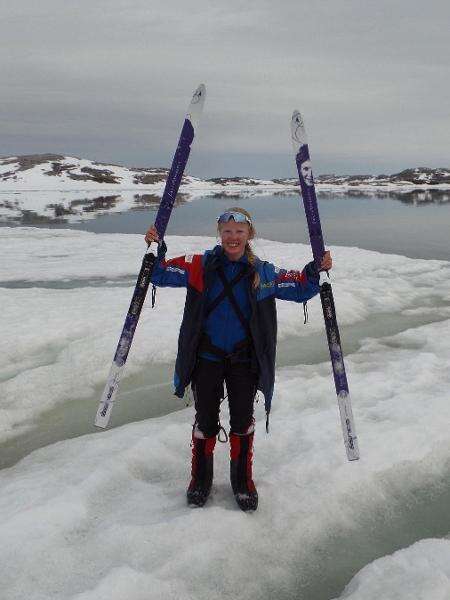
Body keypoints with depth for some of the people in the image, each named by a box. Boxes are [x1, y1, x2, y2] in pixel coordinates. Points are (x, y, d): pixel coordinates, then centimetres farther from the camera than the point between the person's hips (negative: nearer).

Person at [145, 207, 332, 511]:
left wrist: (316, 270, -11)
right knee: (206, 420, 9)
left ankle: (243, 480, 31)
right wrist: (157, 250, -18)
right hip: (207, 357, 0)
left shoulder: (264, 273, -1)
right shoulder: (200, 266, -4)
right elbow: (162, 275, -1)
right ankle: (201, 477, 31)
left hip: (244, 359, 1)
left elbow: (300, 289, 5)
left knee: (243, 420, 10)